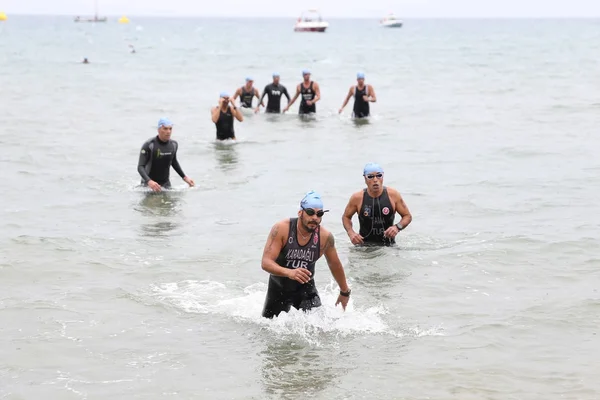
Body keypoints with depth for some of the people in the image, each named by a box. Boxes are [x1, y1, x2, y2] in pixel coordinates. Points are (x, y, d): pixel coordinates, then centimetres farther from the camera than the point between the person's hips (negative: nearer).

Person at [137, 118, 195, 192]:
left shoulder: (173, 144, -3)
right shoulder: (149, 145, -19)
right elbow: (140, 167, -21)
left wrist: (184, 177, 12)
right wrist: (149, 181, -38)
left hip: (166, 183, 5)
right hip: (149, 183, -5)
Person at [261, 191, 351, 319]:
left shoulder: (325, 237, -16)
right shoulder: (281, 229, -24)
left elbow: (335, 265, 3)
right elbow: (266, 263, -31)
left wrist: (345, 292, 15)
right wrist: (289, 272, -50)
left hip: (306, 288, 0)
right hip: (279, 288, 0)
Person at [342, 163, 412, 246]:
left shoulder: (393, 195, -5)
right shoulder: (357, 198, -6)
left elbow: (408, 216, 6)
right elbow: (346, 217, 11)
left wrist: (397, 227, -15)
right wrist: (351, 233, -8)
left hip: (388, 245, 0)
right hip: (364, 245, 0)